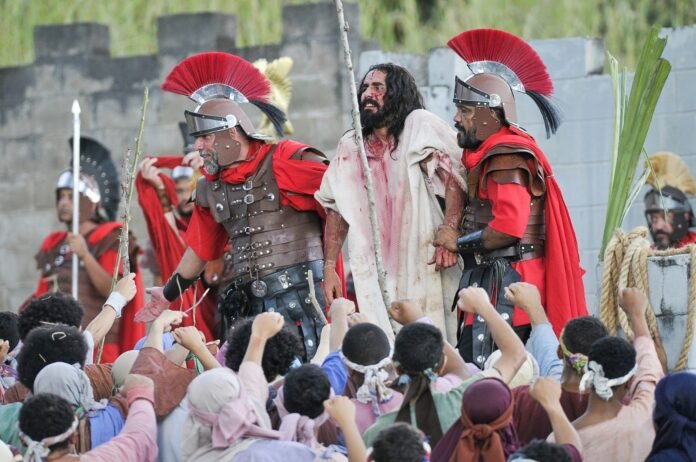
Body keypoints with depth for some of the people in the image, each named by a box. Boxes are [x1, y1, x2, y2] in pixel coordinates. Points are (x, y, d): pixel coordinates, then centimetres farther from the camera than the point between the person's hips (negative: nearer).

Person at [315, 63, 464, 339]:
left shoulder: (419, 126, -4)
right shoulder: (350, 146, 14)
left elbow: (452, 176, -17)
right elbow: (337, 210, 19)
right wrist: (329, 268, 11)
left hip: (423, 271, -4)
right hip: (373, 277, 4)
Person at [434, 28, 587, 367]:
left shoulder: (508, 157, -11)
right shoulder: (487, 154, 20)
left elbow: (508, 228, -21)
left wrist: (459, 241, -8)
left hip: (508, 284, -10)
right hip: (490, 281, 10)